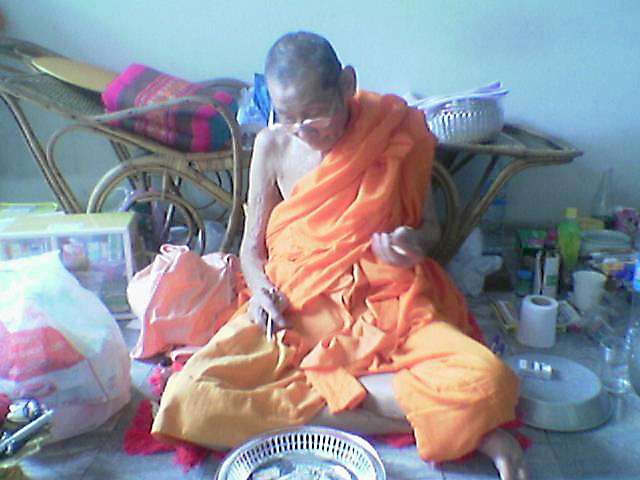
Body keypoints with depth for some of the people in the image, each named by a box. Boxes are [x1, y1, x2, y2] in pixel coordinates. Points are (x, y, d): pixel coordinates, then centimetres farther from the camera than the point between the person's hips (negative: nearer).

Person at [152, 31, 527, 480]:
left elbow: (430, 226, 10)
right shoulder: (272, 146, 2)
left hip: (387, 304, -2)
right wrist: (260, 287, -11)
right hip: (294, 308, 3)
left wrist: (412, 243, -13)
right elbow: (252, 245, 11)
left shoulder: (395, 132, 0)